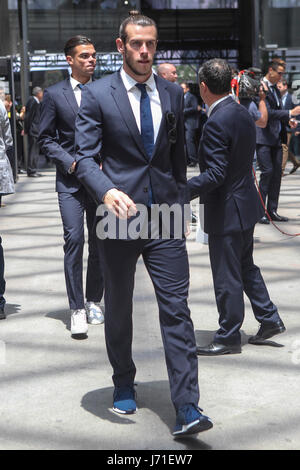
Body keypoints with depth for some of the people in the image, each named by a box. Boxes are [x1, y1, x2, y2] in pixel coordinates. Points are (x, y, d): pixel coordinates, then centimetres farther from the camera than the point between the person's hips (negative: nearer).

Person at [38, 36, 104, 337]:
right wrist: (70, 162, -11)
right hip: (70, 180, -2)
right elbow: (45, 139, 3)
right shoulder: (54, 94, 2)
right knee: (73, 240, -10)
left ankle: (94, 301, 22)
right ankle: (77, 309, -4)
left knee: (99, 243, 7)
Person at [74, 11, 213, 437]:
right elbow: (85, 157, -10)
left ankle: (187, 409, -5)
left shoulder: (173, 94, 8)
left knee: (176, 309, -5)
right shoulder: (97, 95, -3)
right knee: (118, 308, 13)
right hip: (120, 214, -2)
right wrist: (107, 192, -28)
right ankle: (124, 384, 34)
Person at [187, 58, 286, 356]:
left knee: (226, 278, 3)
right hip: (246, 204, 10)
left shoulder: (217, 123, -23)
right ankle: (269, 319, 29)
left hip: (226, 211, -9)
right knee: (245, 266, 23)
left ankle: (228, 337, 14)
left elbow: (215, 174, -27)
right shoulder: (243, 114, 6)